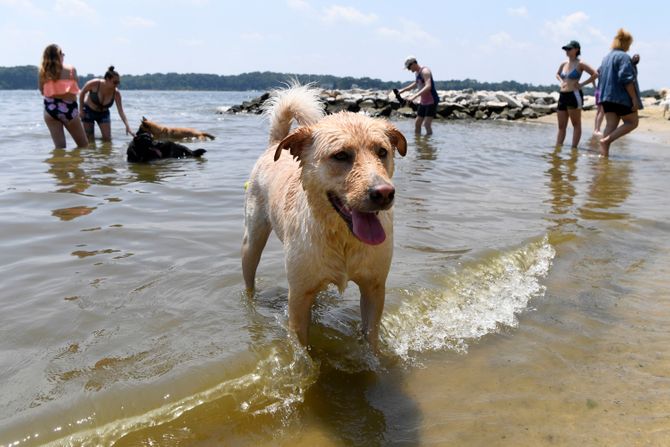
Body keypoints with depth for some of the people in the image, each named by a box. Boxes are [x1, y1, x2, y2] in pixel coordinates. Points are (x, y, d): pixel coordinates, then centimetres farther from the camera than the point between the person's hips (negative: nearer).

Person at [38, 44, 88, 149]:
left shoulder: (43, 73, 2)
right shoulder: (71, 69, -2)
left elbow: (42, 92, 8)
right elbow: (75, 89, 2)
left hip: (50, 109, 3)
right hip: (68, 109, -2)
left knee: (59, 147, 6)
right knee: (84, 144, 10)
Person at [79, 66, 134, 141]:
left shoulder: (116, 93, -22)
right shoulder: (95, 84, -27)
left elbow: (121, 111, -23)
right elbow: (82, 93, -10)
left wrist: (127, 126, -35)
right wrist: (81, 109, -7)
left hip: (103, 113, 2)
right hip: (88, 111, -2)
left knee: (107, 139, -8)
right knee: (89, 139, -2)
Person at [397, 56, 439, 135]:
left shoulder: (425, 71, -17)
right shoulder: (417, 72, 11)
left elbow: (428, 86, -32)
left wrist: (415, 96, -40)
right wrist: (402, 90, 31)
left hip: (432, 101, -9)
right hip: (423, 102, 9)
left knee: (427, 124, -16)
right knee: (417, 123, 10)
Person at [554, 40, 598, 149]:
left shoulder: (580, 64, -5)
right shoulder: (563, 64, 13)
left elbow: (595, 74, -8)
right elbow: (557, 74, 34)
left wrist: (582, 84, -8)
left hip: (574, 95, -7)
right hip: (562, 95, 7)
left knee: (576, 124, 1)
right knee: (561, 126, 6)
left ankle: (574, 148, 1)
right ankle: (557, 148, 7)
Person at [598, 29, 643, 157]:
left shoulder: (606, 57, 15)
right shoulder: (624, 57, -10)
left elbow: (603, 78, 22)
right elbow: (627, 79, -18)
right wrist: (634, 99, -18)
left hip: (607, 97, 8)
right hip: (622, 97, -8)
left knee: (610, 125, 5)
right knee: (632, 122, 4)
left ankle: (604, 152, -6)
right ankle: (606, 140, -13)